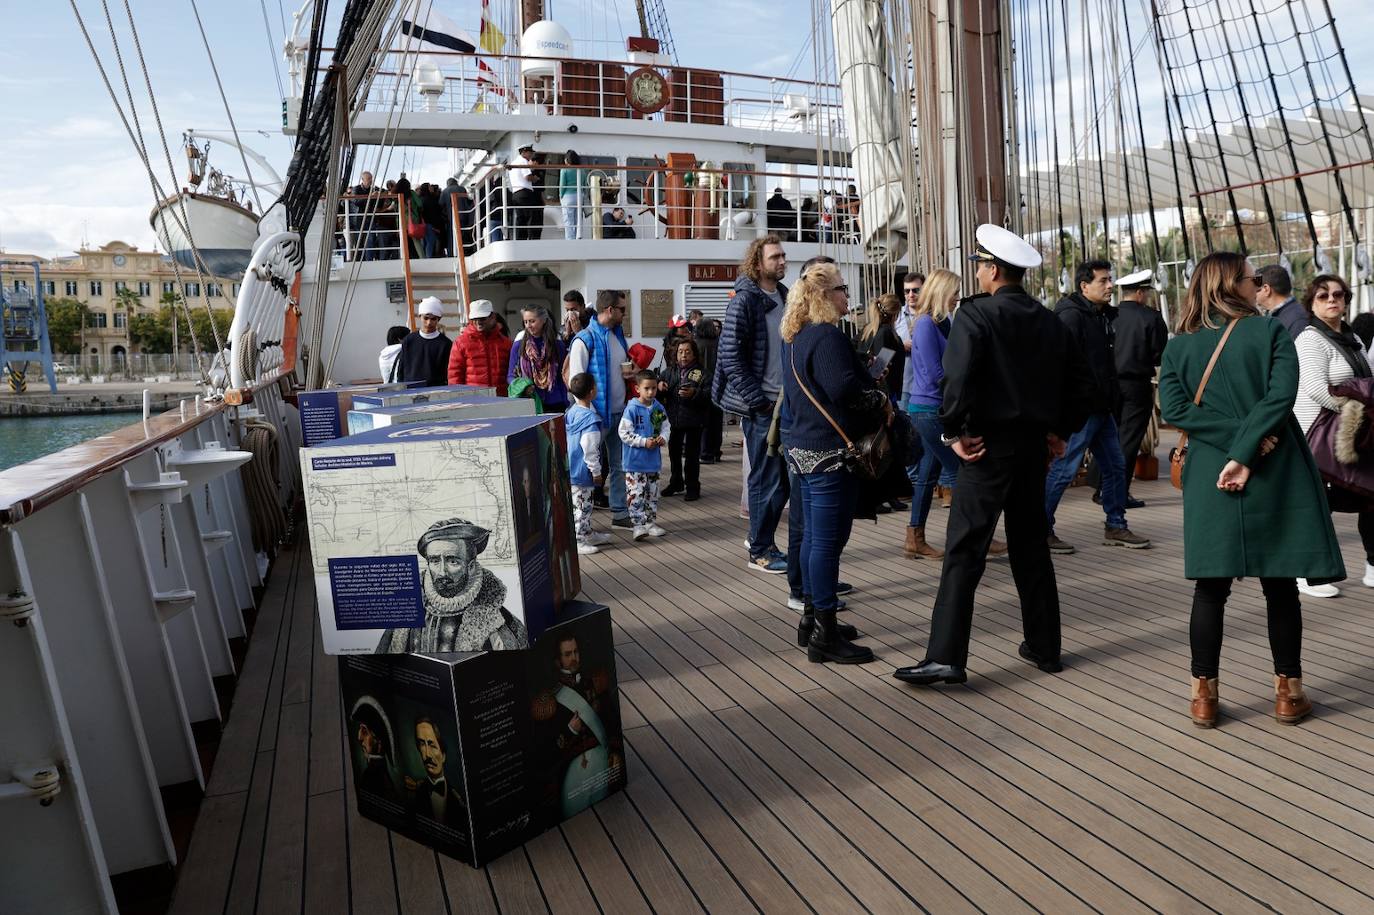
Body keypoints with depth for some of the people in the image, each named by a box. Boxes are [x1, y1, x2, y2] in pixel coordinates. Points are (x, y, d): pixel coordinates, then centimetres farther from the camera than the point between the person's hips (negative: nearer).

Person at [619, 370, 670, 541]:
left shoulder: (659, 408, 4)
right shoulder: (632, 409, -13)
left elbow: (666, 427, 13)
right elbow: (624, 433, -15)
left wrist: (663, 438, -8)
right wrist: (644, 442, -18)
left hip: (653, 460, 6)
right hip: (635, 461, -6)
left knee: (652, 493, 15)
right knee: (636, 493, -5)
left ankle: (650, 522, 26)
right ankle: (639, 525, 2)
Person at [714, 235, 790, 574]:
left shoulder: (784, 297, 13)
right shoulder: (745, 300, -11)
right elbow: (730, 355, -16)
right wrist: (757, 400, -17)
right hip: (760, 406, -8)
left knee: (785, 478, 13)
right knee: (767, 479, -1)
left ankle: (761, 538, 28)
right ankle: (760, 551, 11)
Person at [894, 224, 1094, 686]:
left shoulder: (976, 314, -10)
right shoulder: (1050, 321, 11)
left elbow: (958, 376, -24)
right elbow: (1081, 378, 14)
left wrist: (955, 432, -14)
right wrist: (1061, 429, 20)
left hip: (989, 446, -7)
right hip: (1034, 445, 7)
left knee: (964, 552, -6)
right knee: (1031, 546, 17)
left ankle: (945, 657, -7)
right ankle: (1044, 646, 27)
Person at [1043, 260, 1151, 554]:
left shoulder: (1102, 315, 17)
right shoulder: (1071, 315, -13)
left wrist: (1112, 399, 18)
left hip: (1101, 408, 10)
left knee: (1115, 466, 14)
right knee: (1064, 470, -6)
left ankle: (1116, 527, 24)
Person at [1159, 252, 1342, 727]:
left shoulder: (1178, 347, 3)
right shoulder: (1271, 332, -3)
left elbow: (1174, 409, -8)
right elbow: (1280, 396, -15)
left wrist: (1236, 437, -8)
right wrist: (1246, 451, -16)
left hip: (1210, 481, 1)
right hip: (1275, 477, -1)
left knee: (1211, 587, 6)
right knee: (1280, 585, 11)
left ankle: (1204, 694, 9)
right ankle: (1289, 691, 21)